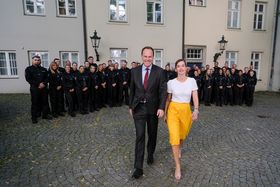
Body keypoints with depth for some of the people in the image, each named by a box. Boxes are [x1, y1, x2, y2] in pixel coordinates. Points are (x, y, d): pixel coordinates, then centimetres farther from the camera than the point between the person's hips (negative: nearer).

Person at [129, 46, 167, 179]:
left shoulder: (159, 71, -5)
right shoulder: (135, 71, 1)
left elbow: (163, 91, -8)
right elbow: (132, 90, 7)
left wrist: (161, 108, -16)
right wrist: (130, 106, 9)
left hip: (153, 108, 0)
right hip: (139, 108, 0)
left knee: (152, 134, 16)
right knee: (140, 136, -2)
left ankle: (150, 154, 43)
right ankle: (138, 167, 7)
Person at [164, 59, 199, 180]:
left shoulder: (192, 81, -2)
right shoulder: (171, 82, -3)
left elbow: (195, 97, -4)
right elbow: (168, 99, 5)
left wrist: (196, 110, -20)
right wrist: (165, 113, 9)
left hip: (186, 111, 2)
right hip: (173, 110, -1)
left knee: (182, 135, 20)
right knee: (174, 137, -10)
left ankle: (179, 149, 56)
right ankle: (178, 167, 3)